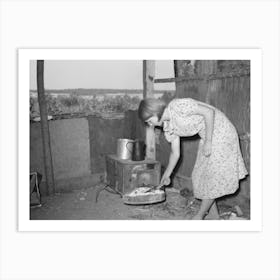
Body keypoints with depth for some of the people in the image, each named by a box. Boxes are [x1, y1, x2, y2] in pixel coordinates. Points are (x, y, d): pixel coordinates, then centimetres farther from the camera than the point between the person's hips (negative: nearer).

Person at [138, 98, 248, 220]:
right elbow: (175, 153, 7)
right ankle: (214, 216, 22)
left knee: (213, 177, -2)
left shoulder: (178, 106, -25)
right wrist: (166, 175, 11)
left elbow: (209, 111, -25)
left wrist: (208, 141, -24)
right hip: (207, 138, 9)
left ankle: (200, 215, 11)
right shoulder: (168, 127, 0)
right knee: (201, 176, 9)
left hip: (221, 131, -9)